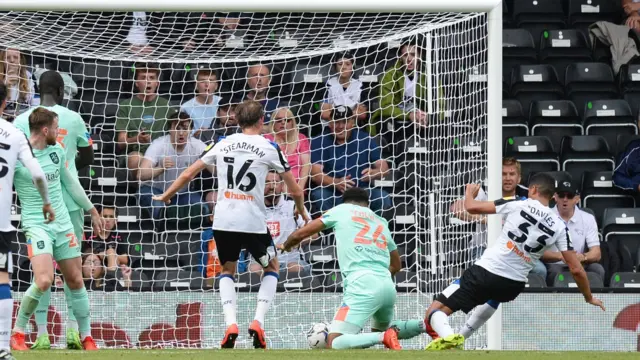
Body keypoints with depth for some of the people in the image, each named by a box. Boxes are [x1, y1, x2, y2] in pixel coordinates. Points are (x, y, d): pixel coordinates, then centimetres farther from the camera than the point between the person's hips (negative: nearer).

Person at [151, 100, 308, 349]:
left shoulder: (223, 144, 9)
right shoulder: (269, 147, 1)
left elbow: (189, 174, 14)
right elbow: (294, 190, 5)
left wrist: (166, 196, 28)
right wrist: (302, 211, 25)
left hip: (223, 221, 2)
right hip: (253, 222, -2)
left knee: (227, 270, 24)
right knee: (271, 268, 22)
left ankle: (230, 324, 2)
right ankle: (258, 321, 3)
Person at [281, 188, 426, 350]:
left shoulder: (341, 210, 13)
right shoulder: (381, 222, 26)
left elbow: (299, 234, 16)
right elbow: (396, 265, 36)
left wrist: (286, 246, 37)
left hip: (362, 285, -6)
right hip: (388, 286, 6)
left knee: (334, 345, -12)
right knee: (380, 330, 33)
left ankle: (385, 338, -31)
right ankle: (425, 325, 9)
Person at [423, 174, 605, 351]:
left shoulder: (518, 204, -4)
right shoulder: (559, 227, 3)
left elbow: (472, 207, -1)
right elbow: (576, 269, 4)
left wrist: (469, 193, 24)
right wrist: (589, 298, 21)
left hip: (485, 272, -4)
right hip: (513, 285, 4)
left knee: (434, 312, -2)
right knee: (494, 296, 44)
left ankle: (448, 337, -37)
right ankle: (460, 338, 41)